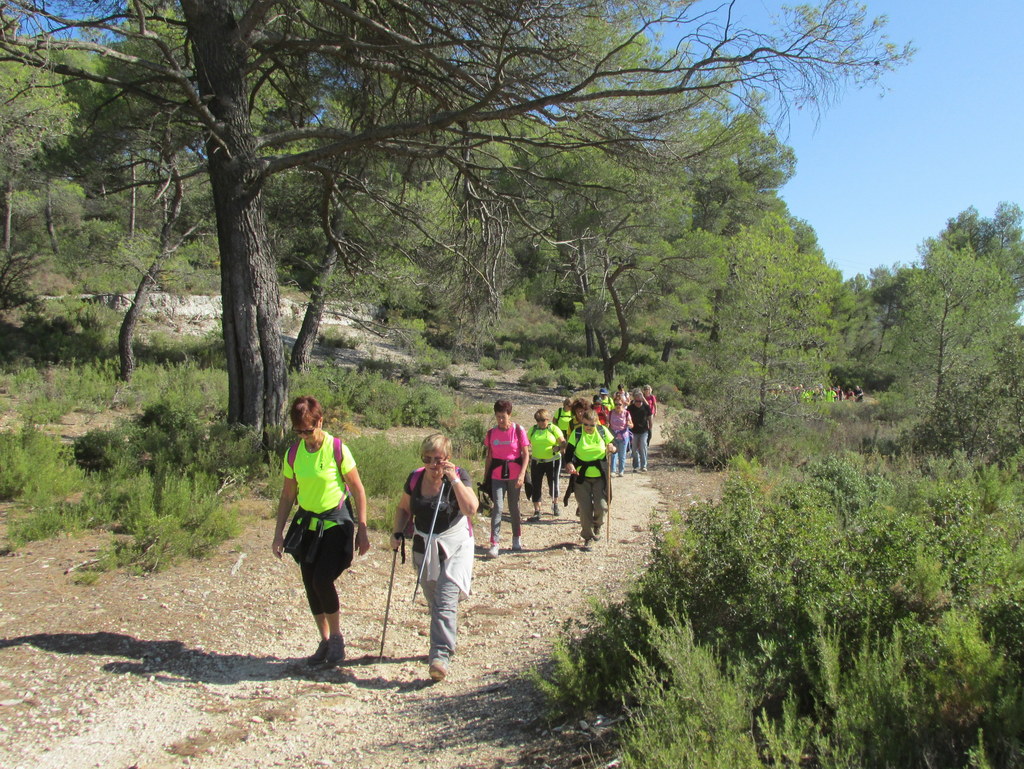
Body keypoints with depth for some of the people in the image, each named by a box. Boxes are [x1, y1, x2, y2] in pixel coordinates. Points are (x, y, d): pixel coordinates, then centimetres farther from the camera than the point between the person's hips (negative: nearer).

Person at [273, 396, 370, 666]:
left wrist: (362, 530, -10)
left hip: (336, 524, -5)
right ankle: (325, 641, 25)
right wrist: (279, 533, 6)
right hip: (307, 525, 5)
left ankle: (337, 638, 7)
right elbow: (288, 495, 9)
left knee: (322, 580, -16)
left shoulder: (337, 450, -14)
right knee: (310, 585, 8)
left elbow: (358, 490, -8)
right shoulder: (293, 454, 0)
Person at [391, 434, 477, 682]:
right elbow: (404, 508, 15)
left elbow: (470, 508, -25)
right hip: (424, 547, 5)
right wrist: (398, 533, 0)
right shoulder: (415, 478, 0)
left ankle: (440, 655, -19)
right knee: (434, 602, 14)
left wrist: (454, 479, -26)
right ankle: (446, 642, 33)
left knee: (446, 600, -16)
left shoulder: (459, 476, -11)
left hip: (455, 545, -4)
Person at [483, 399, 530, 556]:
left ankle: (517, 539, 30)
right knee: (498, 507, -9)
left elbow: (526, 455, -6)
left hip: (514, 475, -1)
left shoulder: (518, 430, -6)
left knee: (514, 507, 12)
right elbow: (489, 456, 9)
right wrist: (485, 476, 7)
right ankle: (494, 544, -9)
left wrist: (522, 474, -17)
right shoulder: (491, 433, 2)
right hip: (497, 475, 1)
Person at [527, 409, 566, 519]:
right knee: (536, 486, -2)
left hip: (553, 461, -2)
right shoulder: (532, 430, 5)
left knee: (553, 484, 7)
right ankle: (537, 511, 4)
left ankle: (555, 504, 35)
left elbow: (563, 443, -7)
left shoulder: (554, 429, -3)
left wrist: (559, 448, -26)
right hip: (537, 462, 2)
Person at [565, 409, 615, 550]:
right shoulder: (576, 433, -4)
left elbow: (614, 446, 8)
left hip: (600, 476, 0)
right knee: (584, 508, 0)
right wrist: (570, 464, -21)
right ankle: (588, 537, 18)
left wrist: (612, 449, -17)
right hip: (582, 476, 0)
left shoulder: (603, 431, -2)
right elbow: (568, 452, -2)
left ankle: (597, 526, 28)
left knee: (601, 506, -6)